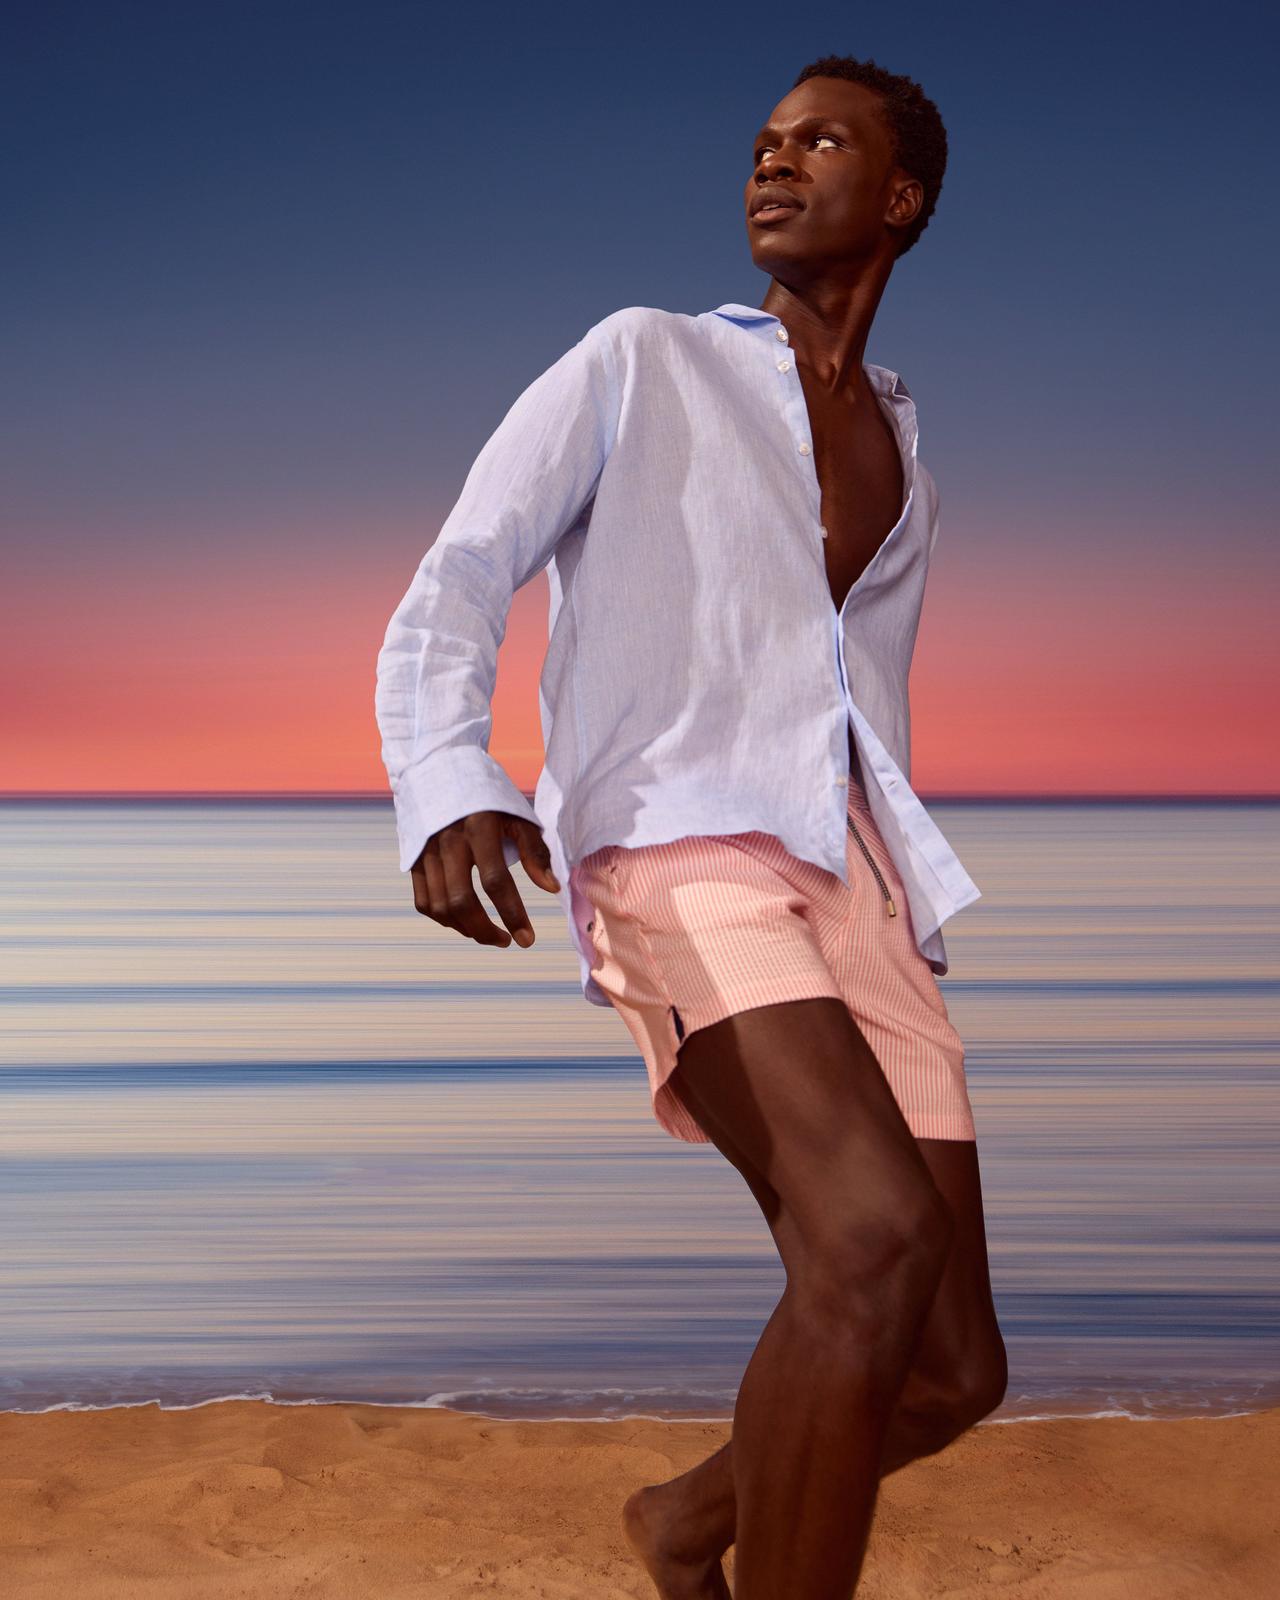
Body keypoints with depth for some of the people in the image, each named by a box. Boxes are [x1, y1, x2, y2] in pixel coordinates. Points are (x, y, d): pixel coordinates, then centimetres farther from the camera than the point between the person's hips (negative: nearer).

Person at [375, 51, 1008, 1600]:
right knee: (874, 1240, -31)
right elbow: (449, 598, 2)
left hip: (857, 889, 6)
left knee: (950, 1371, 0)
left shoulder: (904, 470, 28)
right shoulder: (637, 360, 13)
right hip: (675, 854, -6)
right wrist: (450, 797, -18)